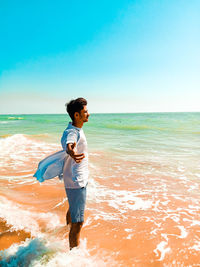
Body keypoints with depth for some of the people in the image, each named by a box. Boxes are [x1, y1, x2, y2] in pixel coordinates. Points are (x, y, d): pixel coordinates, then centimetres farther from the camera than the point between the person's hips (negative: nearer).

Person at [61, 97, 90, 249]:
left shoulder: (77, 129, 3)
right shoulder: (71, 133, -27)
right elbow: (68, 144, -52)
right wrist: (71, 152, -73)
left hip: (80, 179, 10)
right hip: (76, 182, -10)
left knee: (73, 208, 34)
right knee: (78, 222, -2)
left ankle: (68, 226, 60)